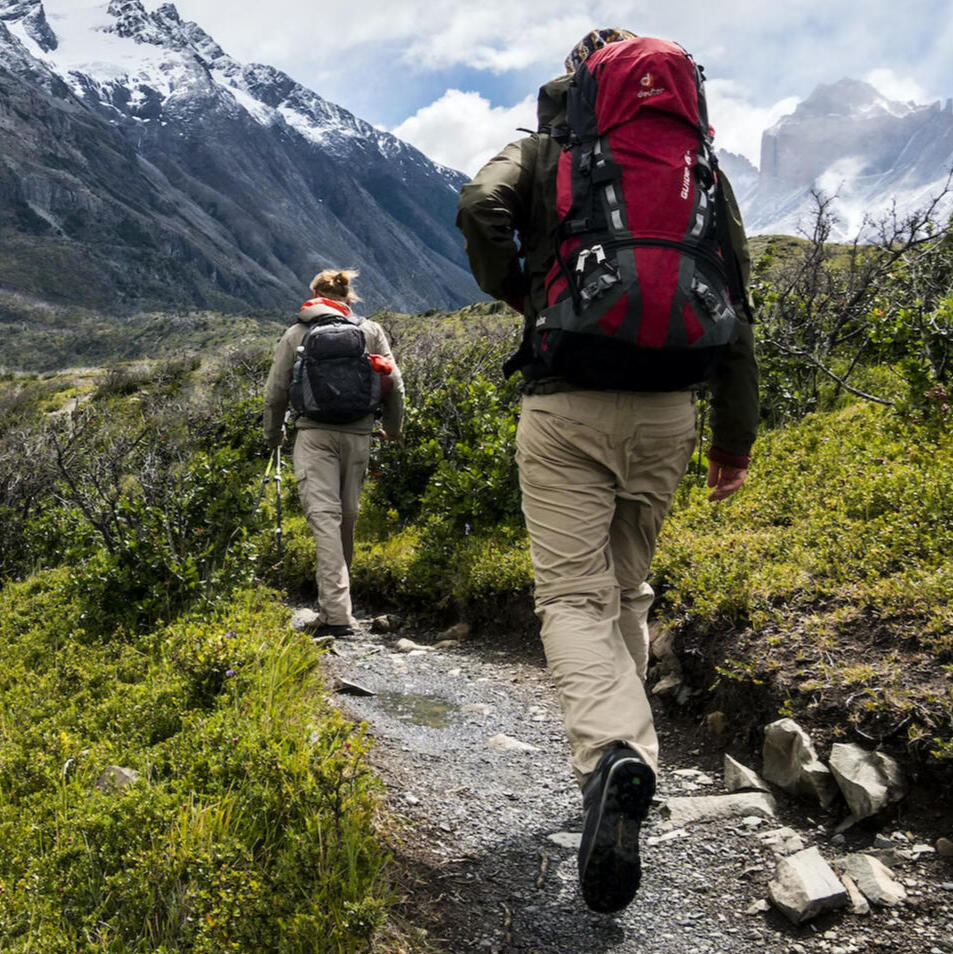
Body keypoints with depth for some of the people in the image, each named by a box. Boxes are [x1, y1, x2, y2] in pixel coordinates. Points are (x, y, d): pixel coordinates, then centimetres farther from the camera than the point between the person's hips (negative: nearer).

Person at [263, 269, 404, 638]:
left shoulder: (296, 334, 10)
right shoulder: (371, 331, 12)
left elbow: (275, 391, 10)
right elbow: (394, 384, 7)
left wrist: (273, 434, 26)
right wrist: (392, 427, 23)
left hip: (314, 434, -2)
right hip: (358, 434, 2)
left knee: (324, 516, -9)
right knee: (347, 518, 13)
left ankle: (337, 614, -18)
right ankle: (333, 605, 27)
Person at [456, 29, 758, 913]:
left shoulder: (542, 151, 8)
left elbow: (479, 207, -14)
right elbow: (735, 305, 9)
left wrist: (514, 292, 6)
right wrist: (736, 431, 12)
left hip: (565, 403, -3)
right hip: (666, 409, 3)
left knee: (573, 594, -3)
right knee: (628, 588, 18)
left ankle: (612, 752, -27)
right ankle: (620, 747, 24)